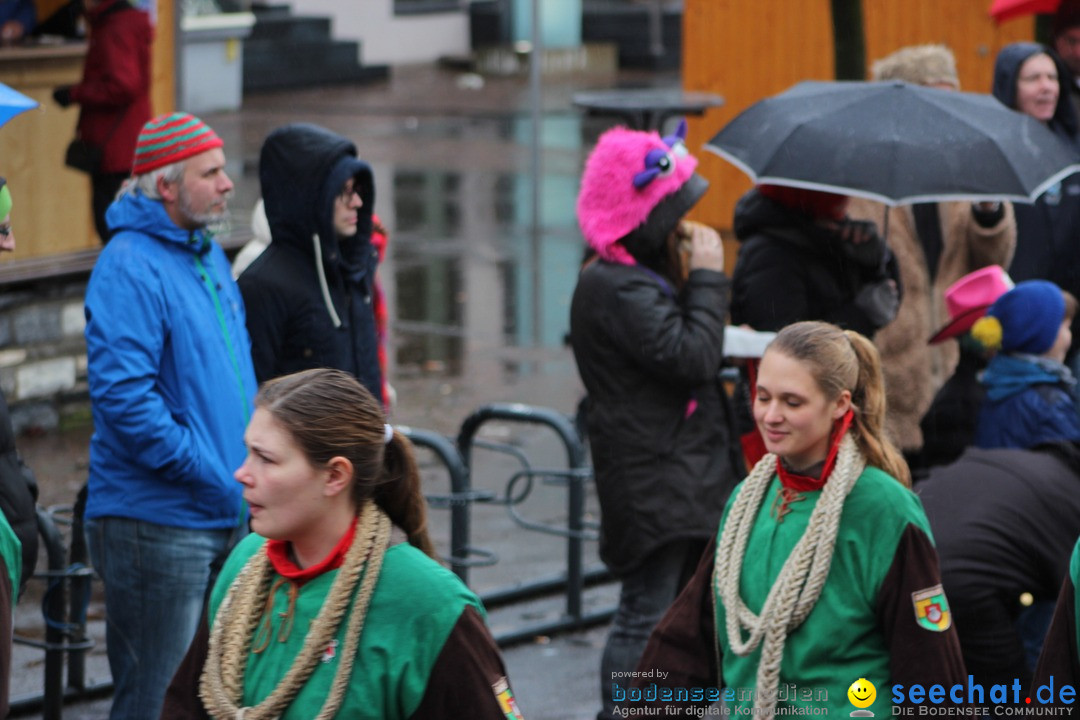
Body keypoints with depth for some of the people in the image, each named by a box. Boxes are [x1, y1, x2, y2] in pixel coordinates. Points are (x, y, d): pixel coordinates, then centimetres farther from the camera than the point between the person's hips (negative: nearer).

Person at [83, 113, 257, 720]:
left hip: (228, 515, 9)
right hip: (157, 521, -9)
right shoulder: (129, 266, -15)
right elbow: (123, 395, -23)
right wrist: (207, 472, -19)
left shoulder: (210, 255, 14)